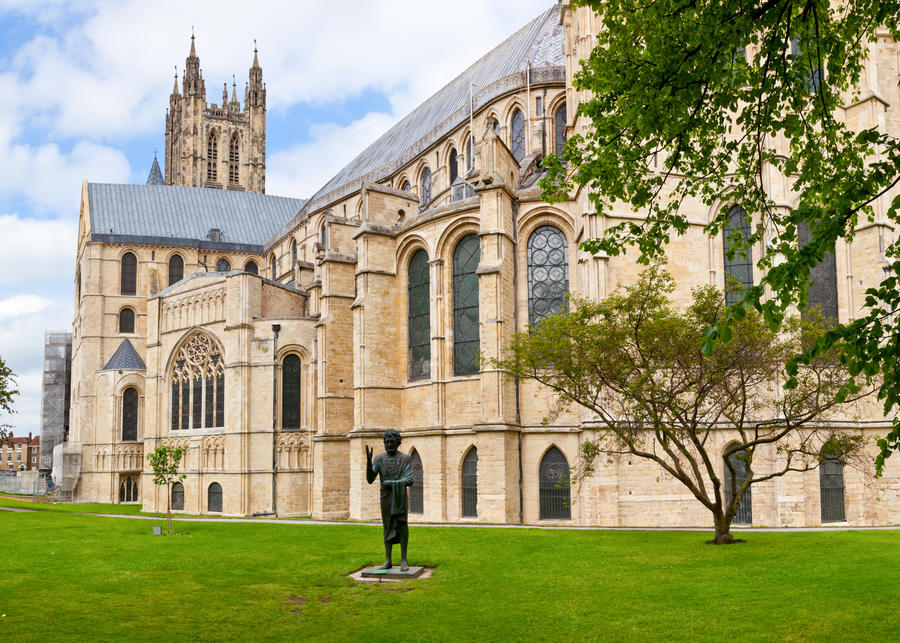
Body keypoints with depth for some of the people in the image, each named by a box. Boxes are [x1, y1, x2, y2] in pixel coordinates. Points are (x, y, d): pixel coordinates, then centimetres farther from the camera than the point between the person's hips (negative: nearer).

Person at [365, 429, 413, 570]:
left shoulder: (405, 459, -3)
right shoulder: (379, 458, 3)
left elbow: (409, 480, -12)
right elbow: (370, 479, -6)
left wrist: (391, 483, -21)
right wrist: (368, 461, -20)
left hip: (400, 498, -2)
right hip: (385, 499, 2)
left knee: (402, 527, -5)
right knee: (387, 528, 5)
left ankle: (403, 560, 2)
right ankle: (387, 560, 9)